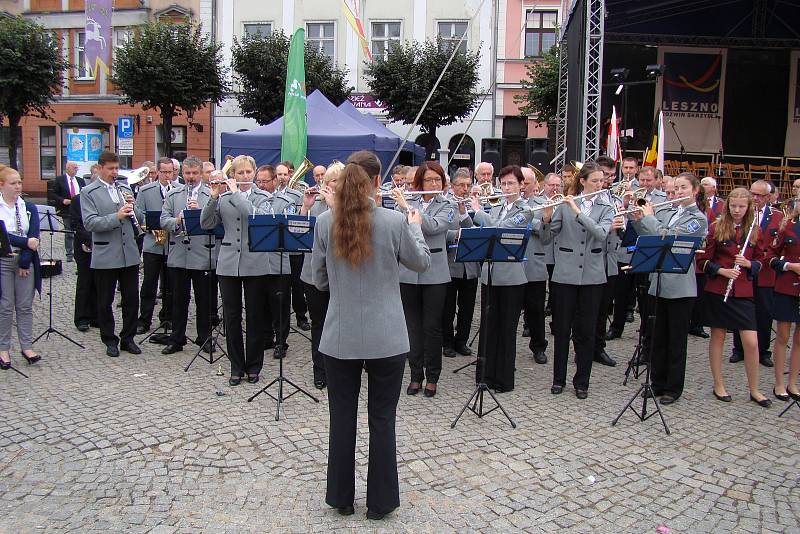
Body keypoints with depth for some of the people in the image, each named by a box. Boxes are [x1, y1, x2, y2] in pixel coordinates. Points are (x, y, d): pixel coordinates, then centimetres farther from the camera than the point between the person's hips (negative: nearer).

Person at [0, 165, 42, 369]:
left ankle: (27, 347, 11)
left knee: (25, 306, 5)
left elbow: (33, 236, -2)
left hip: (26, 262, 2)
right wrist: (26, 242, -18)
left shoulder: (29, 208, 6)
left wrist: (25, 262, -10)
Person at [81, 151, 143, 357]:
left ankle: (128, 338, 22)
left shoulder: (125, 188, 12)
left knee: (132, 299, 9)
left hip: (129, 253, 4)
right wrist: (117, 217, -24)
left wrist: (133, 207, -8)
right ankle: (110, 340, 21)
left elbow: (140, 219, 12)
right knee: (105, 301, 7)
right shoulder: (89, 192, -2)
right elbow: (90, 223, -14)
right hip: (105, 256, -4)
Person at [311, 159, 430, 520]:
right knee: (382, 420, 11)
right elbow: (421, 263, 6)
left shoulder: (325, 222, -4)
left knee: (342, 419, 15)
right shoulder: (395, 222, -11)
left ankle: (341, 498, 28)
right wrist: (416, 226, 21)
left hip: (339, 338, 2)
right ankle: (380, 502, 23)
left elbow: (319, 280, 5)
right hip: (386, 339, -2)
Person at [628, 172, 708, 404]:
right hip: (658, 283, 6)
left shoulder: (698, 219, -6)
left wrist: (648, 217, -9)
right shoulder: (666, 213, 12)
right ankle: (657, 383, 24)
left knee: (676, 340, 4)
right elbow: (646, 236, 11)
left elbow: (669, 237, -19)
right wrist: (638, 219, -5)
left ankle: (673, 388, 14)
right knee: (658, 337, 12)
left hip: (680, 287, -6)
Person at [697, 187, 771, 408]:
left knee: (751, 342, -2)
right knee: (717, 337, 8)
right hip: (717, 290, -2)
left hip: (743, 291, 2)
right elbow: (704, 260, -1)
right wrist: (722, 270, -17)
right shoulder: (716, 228, -2)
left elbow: (758, 261, 13)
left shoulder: (754, 230, 6)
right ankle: (718, 385, 21)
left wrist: (748, 264, -8)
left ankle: (754, 390, 15)